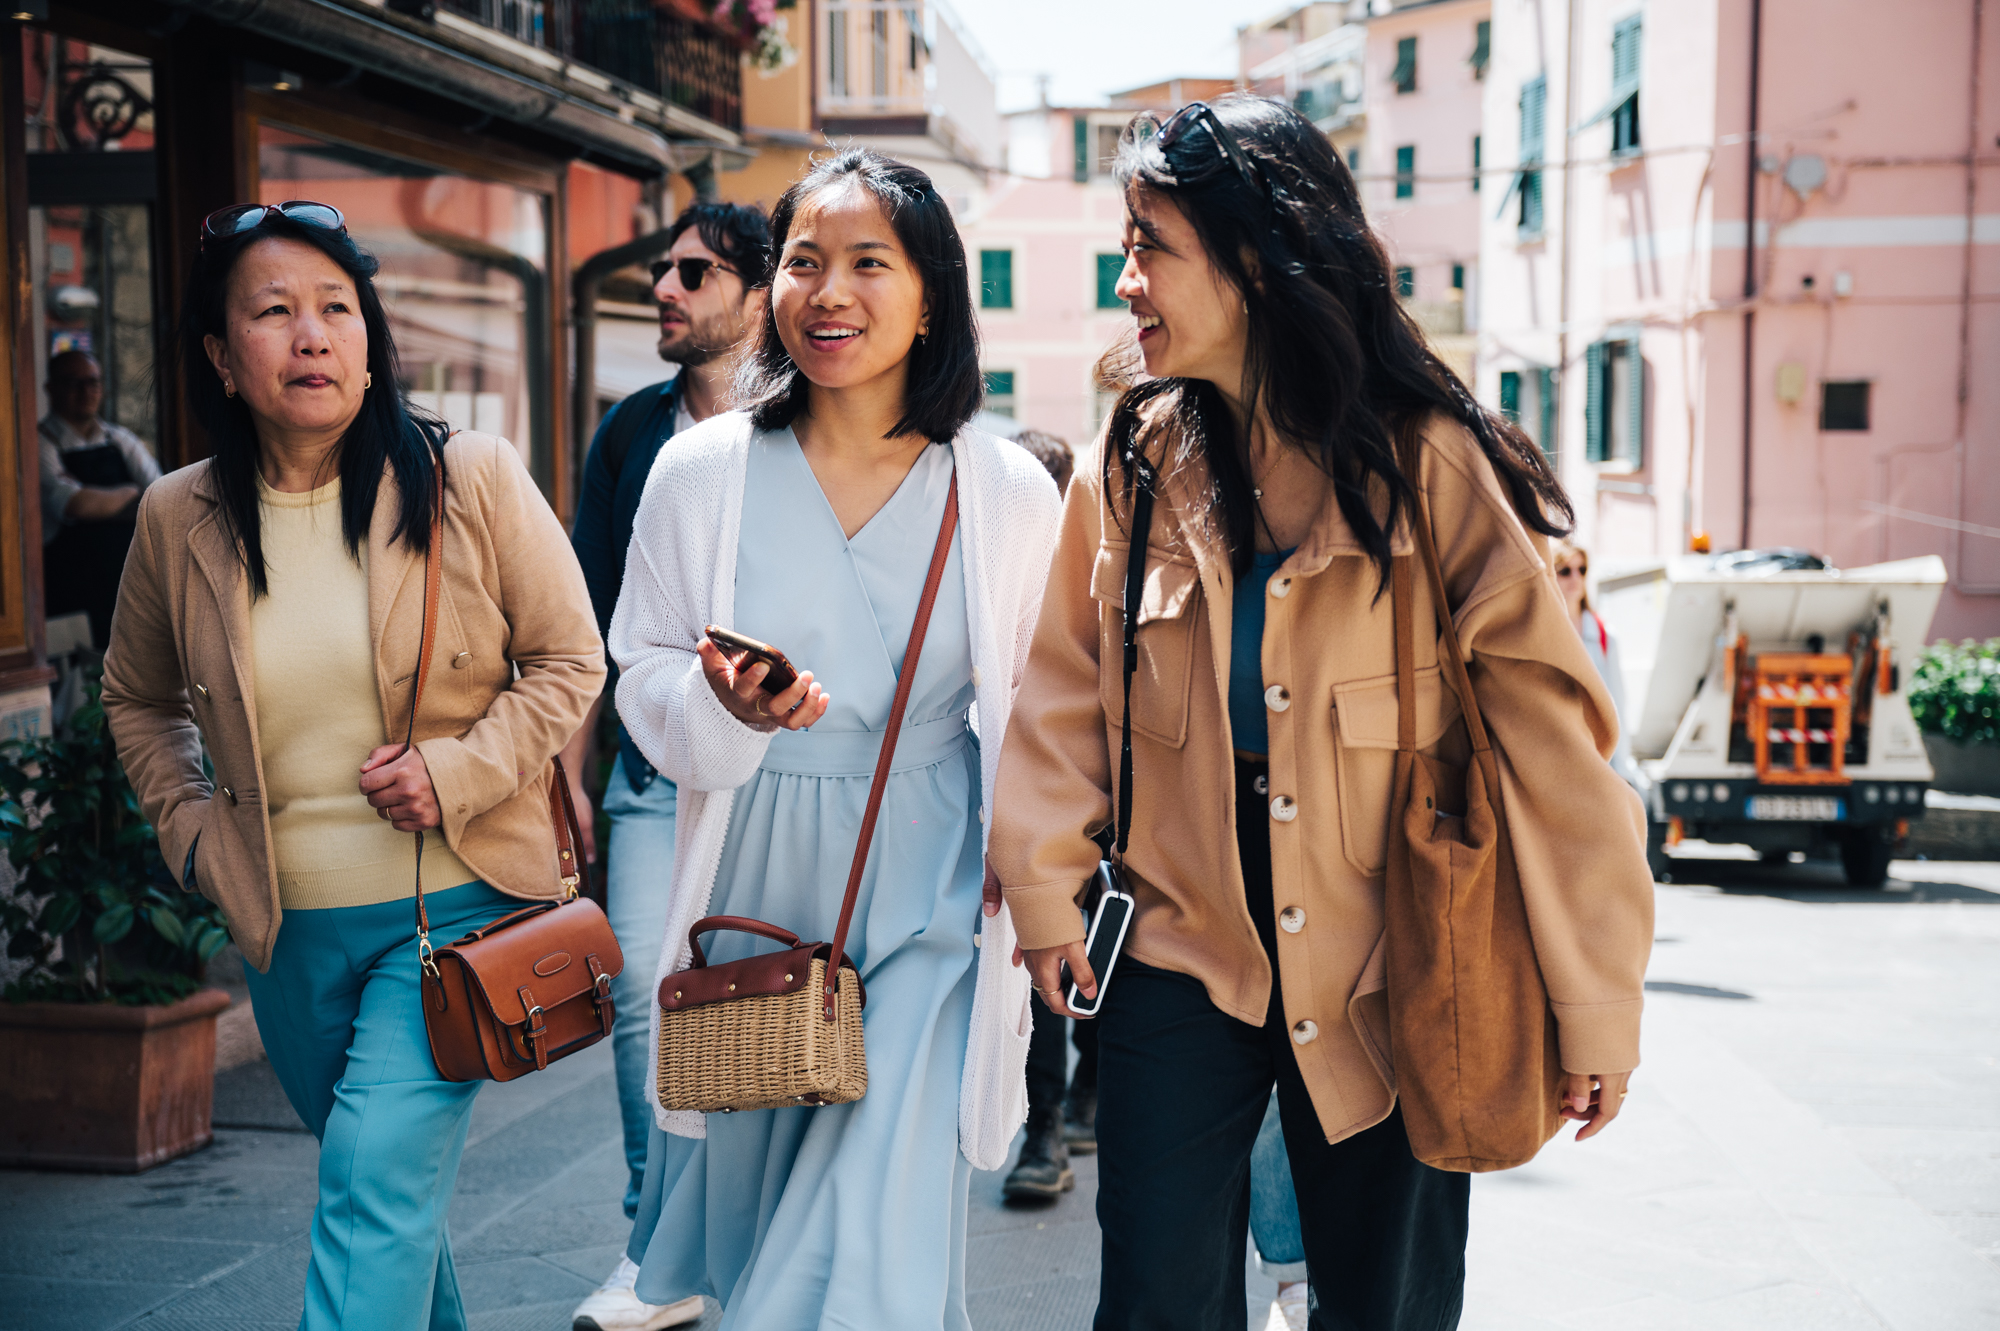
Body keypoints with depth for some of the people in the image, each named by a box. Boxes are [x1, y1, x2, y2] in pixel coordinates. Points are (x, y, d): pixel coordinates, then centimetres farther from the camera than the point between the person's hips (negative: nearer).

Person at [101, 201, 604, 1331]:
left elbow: (569, 662, -2)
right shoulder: (180, 519, -1)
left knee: (379, 1191, -16)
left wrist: (457, 772, -15)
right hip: (286, 928, 4)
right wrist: (193, 831, 5)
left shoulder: (472, 480, -9)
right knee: (394, 1191, 20)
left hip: (454, 907, -4)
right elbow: (138, 700, 17)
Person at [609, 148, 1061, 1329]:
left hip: (927, 902, -1)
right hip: (754, 889, 2)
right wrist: (724, 705, -16)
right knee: (754, 1227, 16)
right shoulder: (701, 472, -1)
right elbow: (643, 676, 5)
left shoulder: (1009, 493, -3)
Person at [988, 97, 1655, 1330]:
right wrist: (1050, 888, -3)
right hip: (1179, 952, 2)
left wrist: (1594, 1004, -10)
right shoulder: (1136, 460, 0)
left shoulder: (1430, 465, -11)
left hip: (1385, 978, -2)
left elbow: (1548, 722, -10)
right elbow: (1067, 686, 8)